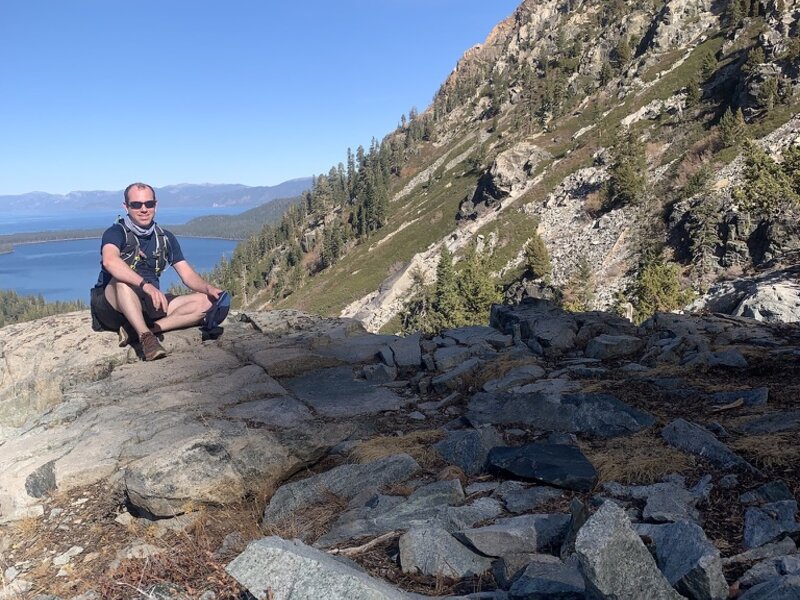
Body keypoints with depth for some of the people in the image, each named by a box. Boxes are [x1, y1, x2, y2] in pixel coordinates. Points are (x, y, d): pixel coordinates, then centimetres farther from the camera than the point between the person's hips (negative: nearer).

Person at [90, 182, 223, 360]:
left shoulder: (165, 238, 9)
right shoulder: (116, 232, -9)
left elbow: (188, 275, 6)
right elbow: (109, 261, -32)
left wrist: (209, 288, -16)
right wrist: (146, 285, -46)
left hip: (149, 305, 5)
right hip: (112, 304, -5)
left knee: (205, 302, -14)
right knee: (122, 280, -38)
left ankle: (144, 329, -26)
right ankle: (146, 338, -41)